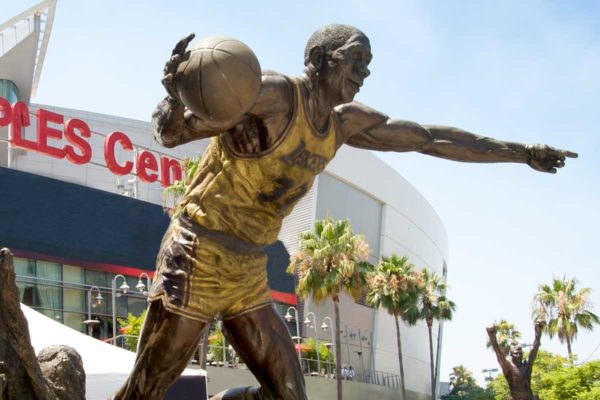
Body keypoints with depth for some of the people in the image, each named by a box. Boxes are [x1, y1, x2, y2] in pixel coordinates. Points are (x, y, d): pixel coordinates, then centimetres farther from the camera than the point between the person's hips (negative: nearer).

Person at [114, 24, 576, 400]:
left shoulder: (345, 121, 9)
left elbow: (429, 137, 15)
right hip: (198, 261, -7)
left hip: (249, 275, 8)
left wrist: (521, 152, 20)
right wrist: (175, 95, -44)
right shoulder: (273, 93, -14)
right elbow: (171, 133, -19)